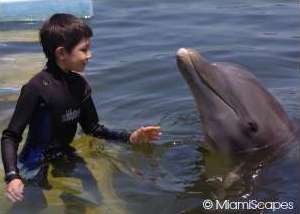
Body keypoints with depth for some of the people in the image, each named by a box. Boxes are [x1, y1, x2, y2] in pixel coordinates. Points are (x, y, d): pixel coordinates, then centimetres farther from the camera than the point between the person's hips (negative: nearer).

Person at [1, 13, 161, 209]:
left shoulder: (79, 84, -4)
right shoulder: (37, 88, -25)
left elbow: (92, 128, 6)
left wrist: (130, 137, -3)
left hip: (65, 157, 6)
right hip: (36, 166, -6)